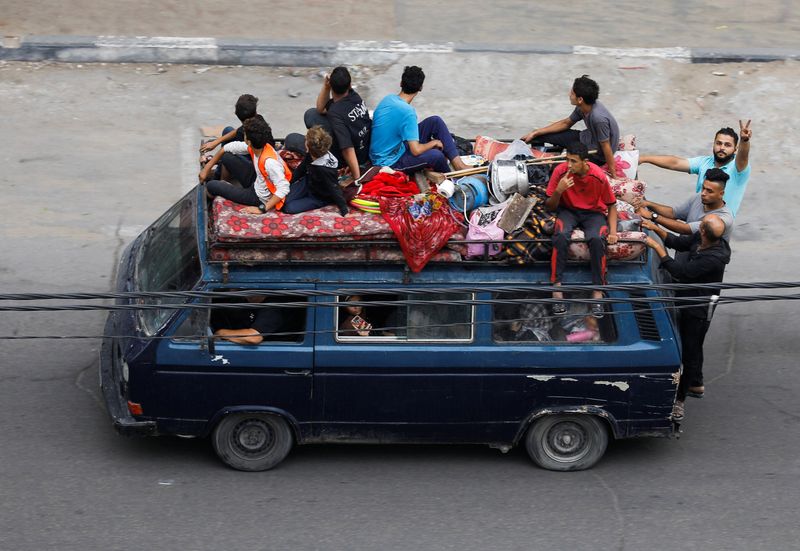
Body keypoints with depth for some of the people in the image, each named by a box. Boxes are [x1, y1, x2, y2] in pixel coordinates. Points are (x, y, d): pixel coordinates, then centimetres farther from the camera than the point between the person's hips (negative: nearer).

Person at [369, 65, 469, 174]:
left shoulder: (388, 99, -2)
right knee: (436, 155, -30)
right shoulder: (407, 112, -28)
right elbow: (416, 150, -29)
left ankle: (458, 164, 3)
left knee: (436, 122, 4)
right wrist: (433, 143, -9)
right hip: (389, 162, -9)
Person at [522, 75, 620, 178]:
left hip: (597, 155, -8)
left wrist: (613, 175, -20)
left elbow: (606, 147, -28)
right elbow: (566, 123, 6)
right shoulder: (582, 107, -11)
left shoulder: (598, 117, -36)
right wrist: (536, 133, 4)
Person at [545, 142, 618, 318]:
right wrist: (558, 190, -29)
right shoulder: (561, 171, -16)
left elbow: (611, 205, -1)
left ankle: (597, 293, -27)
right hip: (568, 211, 1)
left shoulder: (599, 177, -17)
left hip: (593, 213, -1)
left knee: (597, 239, -34)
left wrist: (613, 231, -15)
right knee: (561, 236, -34)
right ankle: (557, 289, -33)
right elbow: (550, 206, -7)